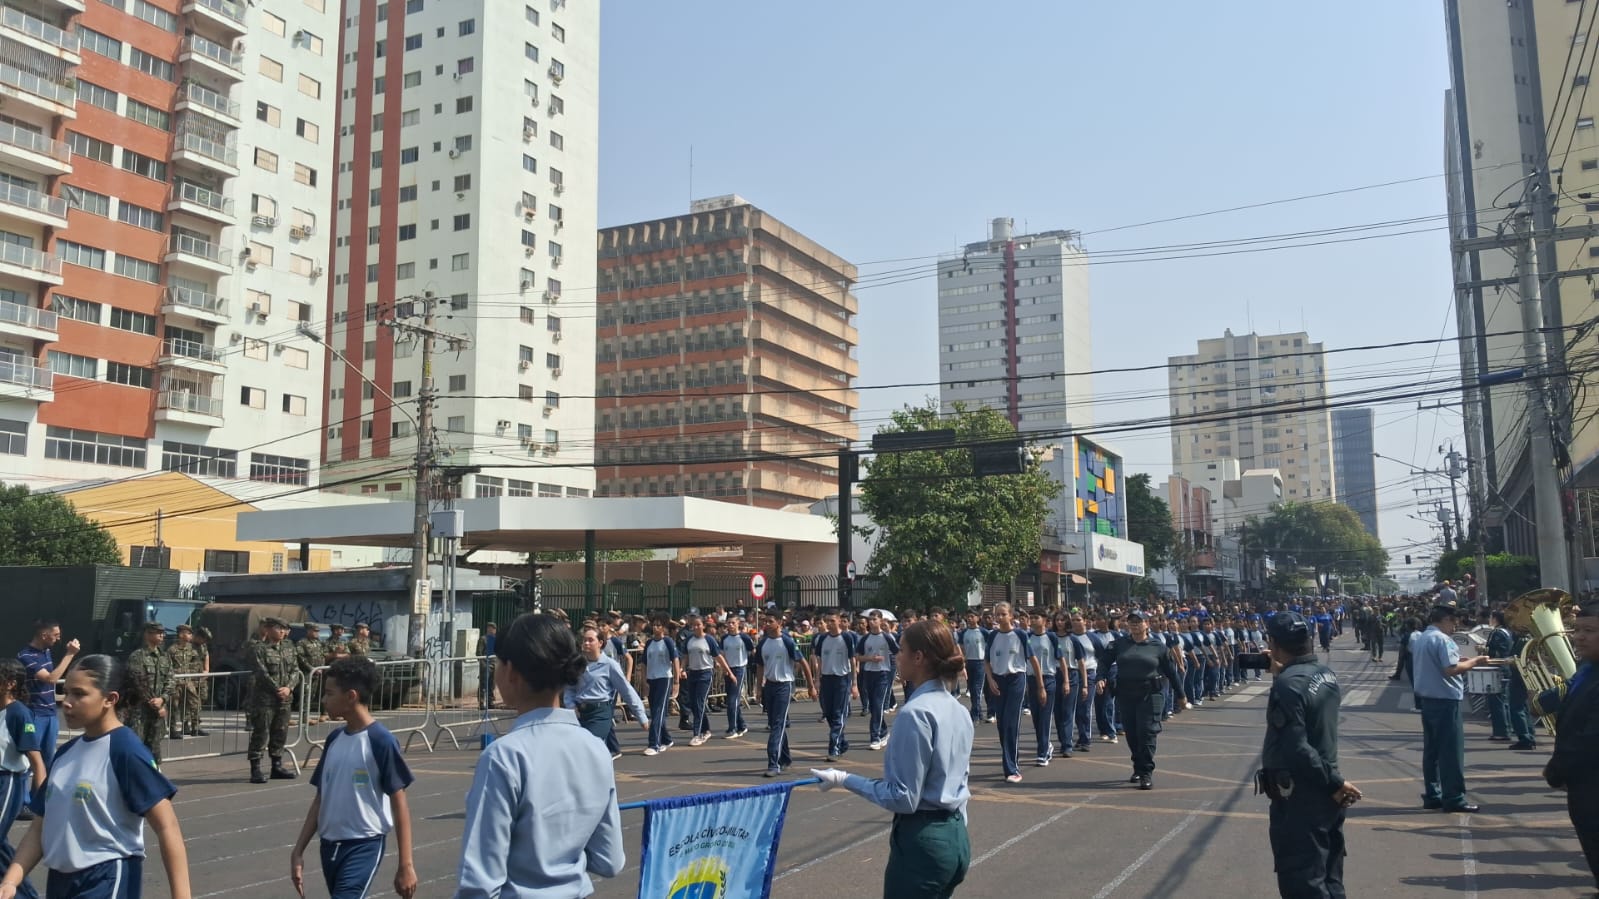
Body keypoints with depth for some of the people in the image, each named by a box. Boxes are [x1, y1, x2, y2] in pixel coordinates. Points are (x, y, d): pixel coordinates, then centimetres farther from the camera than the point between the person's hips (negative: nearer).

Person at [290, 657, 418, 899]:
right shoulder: (334, 739, 6)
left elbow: (399, 804, -12)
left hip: (364, 846, -7)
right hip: (331, 846, 8)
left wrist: (406, 864, -13)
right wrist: (298, 851, 11)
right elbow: (320, 799, 14)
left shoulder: (381, 741, -14)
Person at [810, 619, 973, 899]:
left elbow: (903, 798, -19)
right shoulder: (959, 710, 7)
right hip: (956, 836, 8)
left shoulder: (915, 712, -19)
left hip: (922, 840, -8)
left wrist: (845, 780, -12)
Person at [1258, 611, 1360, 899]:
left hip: (1299, 798, -9)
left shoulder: (1287, 684, -22)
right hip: (1325, 794, 9)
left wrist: (1334, 782, -16)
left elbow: (1297, 749, -26)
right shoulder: (1325, 673, 4)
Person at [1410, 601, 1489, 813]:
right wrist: (1474, 661, -11)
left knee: (1431, 749, 12)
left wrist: (1458, 660, 17)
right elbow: (1451, 670, -24)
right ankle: (1453, 798, -1)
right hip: (1445, 700, -9)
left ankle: (1432, 795, 15)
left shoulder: (1419, 638, 13)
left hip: (1426, 698, 9)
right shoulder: (1442, 639, -15)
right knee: (1451, 751, -3)